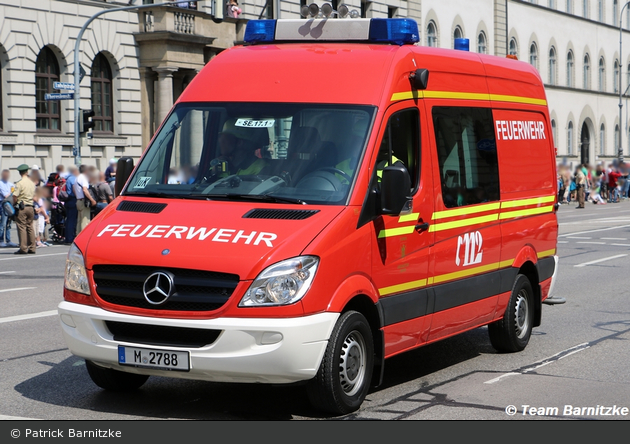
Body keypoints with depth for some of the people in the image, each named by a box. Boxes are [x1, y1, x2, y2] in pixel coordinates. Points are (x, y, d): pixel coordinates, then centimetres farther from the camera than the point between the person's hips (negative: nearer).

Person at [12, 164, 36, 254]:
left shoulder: (20, 183, -11)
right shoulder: (32, 183, 10)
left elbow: (15, 196, -17)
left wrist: (14, 204, -2)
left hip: (21, 207, -6)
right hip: (30, 207, 6)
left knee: (22, 227, -4)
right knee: (30, 227, 11)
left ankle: (23, 248, -6)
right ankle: (32, 248, 12)